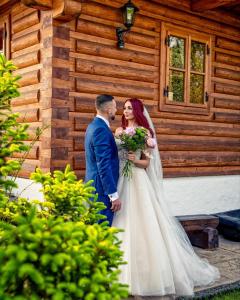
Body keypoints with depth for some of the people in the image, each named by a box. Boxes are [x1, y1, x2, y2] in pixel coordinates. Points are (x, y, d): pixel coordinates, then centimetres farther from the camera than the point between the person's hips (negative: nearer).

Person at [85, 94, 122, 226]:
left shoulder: (93, 125, 13)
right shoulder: (101, 129, -19)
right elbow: (104, 165, -23)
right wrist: (114, 195, -21)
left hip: (94, 184, 10)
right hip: (102, 187, -10)